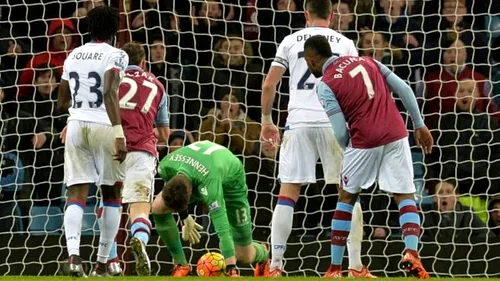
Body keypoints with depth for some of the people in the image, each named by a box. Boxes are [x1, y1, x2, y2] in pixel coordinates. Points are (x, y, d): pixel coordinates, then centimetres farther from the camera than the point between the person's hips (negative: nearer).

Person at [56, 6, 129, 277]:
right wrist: (119, 133, -26)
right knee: (112, 194, 11)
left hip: (76, 125, 4)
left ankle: (73, 254, -26)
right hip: (103, 126, -4)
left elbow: (62, 102, 18)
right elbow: (110, 92, -21)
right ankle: (101, 264, 10)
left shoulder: (74, 56, 12)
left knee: (76, 195, -1)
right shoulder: (116, 56, -5)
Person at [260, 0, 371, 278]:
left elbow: (269, 85, 6)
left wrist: (266, 120, 18)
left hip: (298, 121, 0)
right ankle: (356, 267, 4)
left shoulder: (291, 41, 9)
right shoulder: (345, 43, 9)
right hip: (334, 122, 0)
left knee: (287, 194, 3)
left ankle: (275, 265, -3)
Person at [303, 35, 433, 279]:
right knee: (405, 196, 8)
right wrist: (419, 125, 14)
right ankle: (412, 252, -17)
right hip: (396, 135, 3)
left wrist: (345, 147, 14)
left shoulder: (325, 85, -2)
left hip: (364, 141, -3)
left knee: (346, 198, 15)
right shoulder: (367, 61, 13)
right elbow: (404, 89, 9)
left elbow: (340, 134, -8)